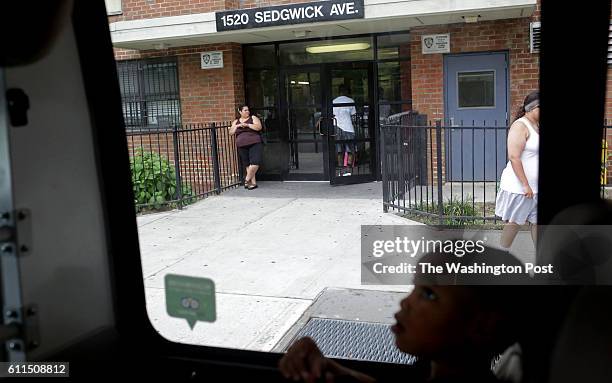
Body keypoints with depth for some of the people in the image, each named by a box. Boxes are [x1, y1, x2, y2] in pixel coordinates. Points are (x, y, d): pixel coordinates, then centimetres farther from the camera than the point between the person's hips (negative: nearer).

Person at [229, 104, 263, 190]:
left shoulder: (253, 118, 7)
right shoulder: (236, 122, 16)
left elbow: (259, 127, -9)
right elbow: (231, 132, 9)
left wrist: (247, 125, -16)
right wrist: (237, 126, -6)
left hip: (255, 144, -3)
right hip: (242, 146, 3)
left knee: (255, 162, -19)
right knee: (248, 165, 3)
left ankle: (247, 179, -2)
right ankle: (253, 183, 9)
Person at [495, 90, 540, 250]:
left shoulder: (536, 126, 11)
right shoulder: (520, 126, -15)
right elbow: (514, 157, -23)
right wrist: (525, 185, -24)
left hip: (534, 187, 8)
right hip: (519, 187, -8)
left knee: (536, 222, 11)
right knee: (514, 223, 3)